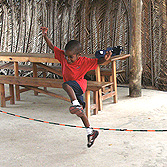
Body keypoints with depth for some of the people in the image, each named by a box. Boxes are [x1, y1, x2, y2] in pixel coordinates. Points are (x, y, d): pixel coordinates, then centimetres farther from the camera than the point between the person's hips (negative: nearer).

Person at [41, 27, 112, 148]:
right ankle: (90, 132, 21)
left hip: (80, 84, -6)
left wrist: (105, 59, -41)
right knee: (79, 111, 9)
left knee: (65, 85, -37)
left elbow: (97, 62, -20)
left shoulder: (84, 61, -18)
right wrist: (45, 36, -14)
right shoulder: (63, 56, -7)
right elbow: (52, 47, -3)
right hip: (72, 89, 6)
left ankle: (76, 104, -42)